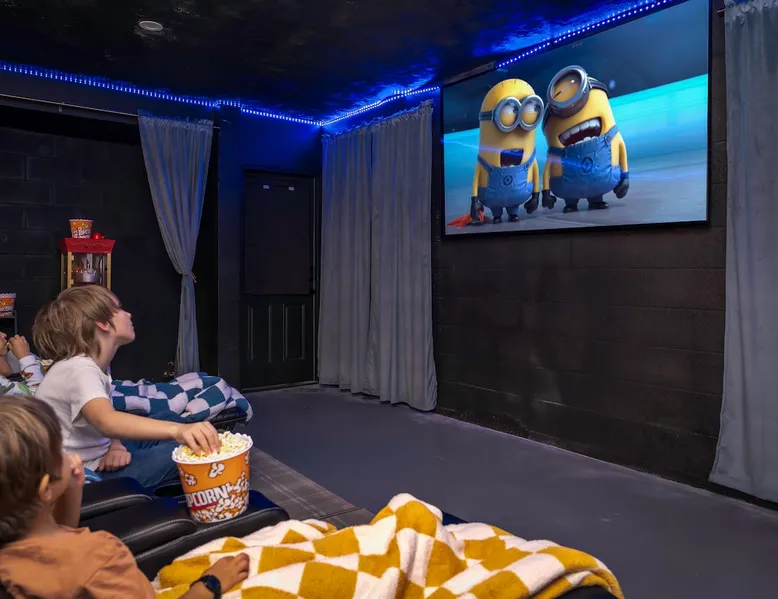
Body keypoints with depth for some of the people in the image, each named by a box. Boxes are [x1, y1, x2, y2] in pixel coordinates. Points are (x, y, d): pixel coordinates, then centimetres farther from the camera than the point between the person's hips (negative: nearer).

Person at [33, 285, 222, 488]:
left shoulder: (93, 364, 5)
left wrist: (116, 445, -16)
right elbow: (106, 421, -45)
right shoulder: (80, 370, -26)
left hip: (99, 454, 10)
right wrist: (177, 429, -59)